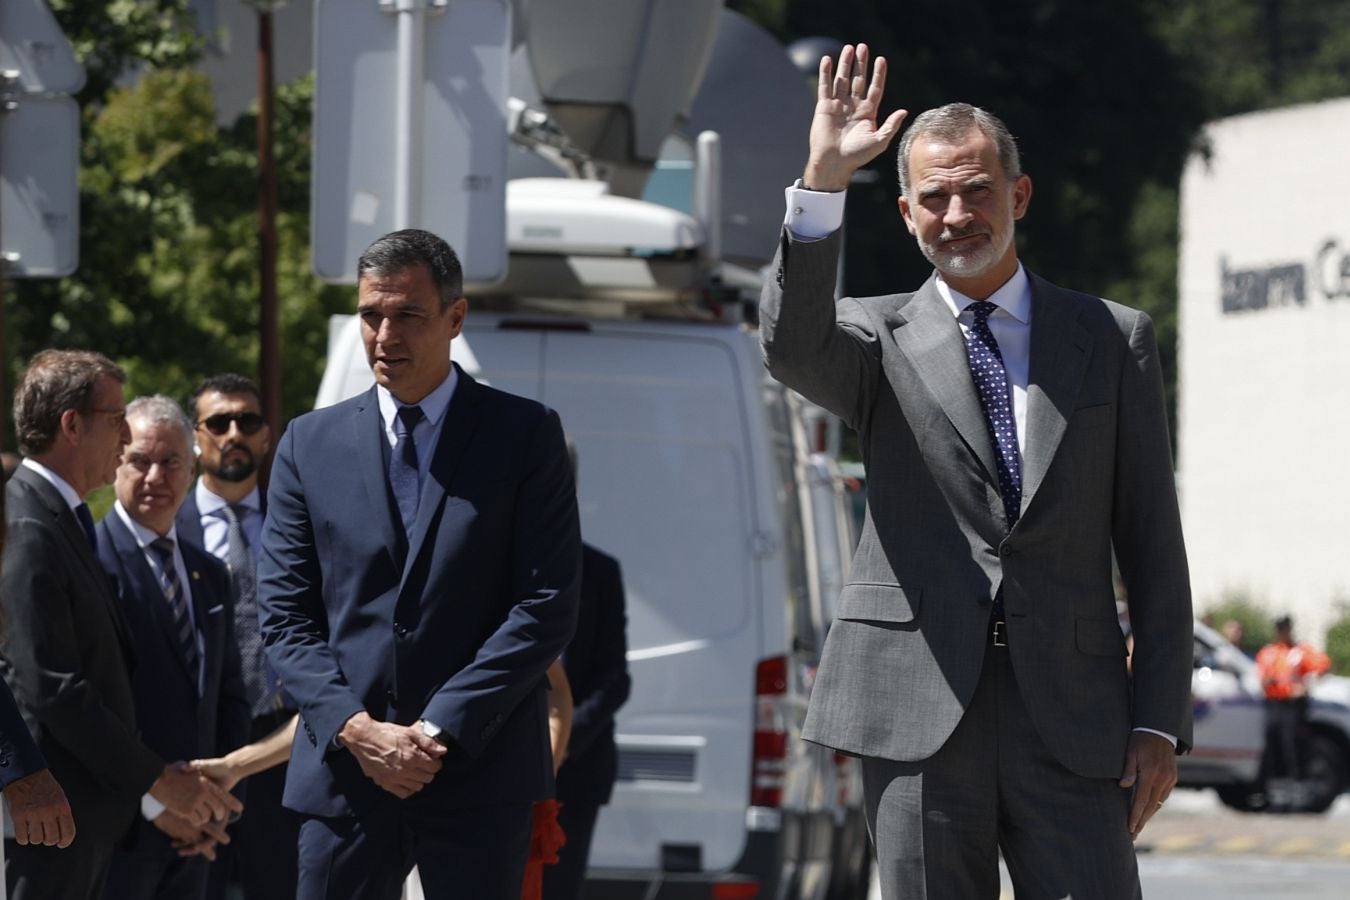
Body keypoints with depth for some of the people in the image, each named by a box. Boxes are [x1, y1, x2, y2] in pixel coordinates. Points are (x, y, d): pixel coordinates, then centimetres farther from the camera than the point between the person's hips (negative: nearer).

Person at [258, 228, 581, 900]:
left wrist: (440, 730, -11)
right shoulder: (311, 444, 10)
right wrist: (355, 728, -8)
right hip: (344, 769, 2)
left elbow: (548, 607, -4)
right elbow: (284, 615, 7)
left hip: (479, 774, -2)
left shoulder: (524, 435, 3)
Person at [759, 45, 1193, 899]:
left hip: (1071, 715, 0)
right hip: (919, 716, 0)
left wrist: (1159, 720, 2)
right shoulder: (878, 338, 9)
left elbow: (1153, 547, 9)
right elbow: (792, 345, -16)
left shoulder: (1114, 340, 11)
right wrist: (823, 182, -26)